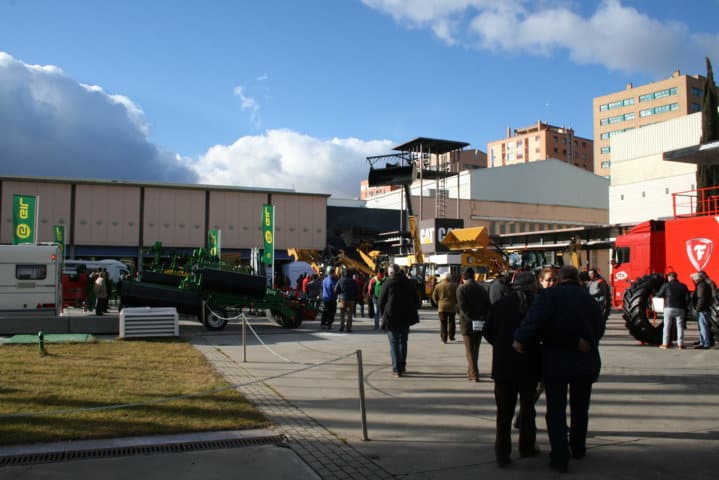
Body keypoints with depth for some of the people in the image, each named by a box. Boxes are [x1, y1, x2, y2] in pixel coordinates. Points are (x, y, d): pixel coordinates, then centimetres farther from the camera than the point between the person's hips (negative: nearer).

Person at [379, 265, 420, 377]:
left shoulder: (387, 283, -6)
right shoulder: (409, 283, 7)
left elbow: (381, 302, -6)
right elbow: (416, 301, 10)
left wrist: (383, 314, 9)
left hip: (391, 318, -4)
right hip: (406, 317, 4)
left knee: (394, 343, 3)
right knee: (403, 341, 18)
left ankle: (396, 369, -1)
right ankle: (402, 366, 24)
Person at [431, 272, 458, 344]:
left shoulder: (438, 286, 0)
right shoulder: (454, 285, -2)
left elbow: (434, 297, 2)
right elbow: (457, 296, -1)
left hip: (442, 307, 0)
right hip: (452, 306, 0)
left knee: (443, 323, 3)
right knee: (451, 322, 16)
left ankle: (444, 338, -1)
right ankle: (451, 337, 18)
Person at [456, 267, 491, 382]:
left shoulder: (461, 288, -7)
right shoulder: (481, 288, 9)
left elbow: (462, 307, -17)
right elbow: (488, 305, 4)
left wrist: (471, 319, -17)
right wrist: (482, 318, 0)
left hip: (467, 323, -5)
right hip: (480, 324, 5)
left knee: (469, 350, 1)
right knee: (475, 348, 17)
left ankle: (474, 374, -4)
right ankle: (472, 371, 27)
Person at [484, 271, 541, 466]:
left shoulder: (499, 304, -2)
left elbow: (487, 332, 0)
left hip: (503, 364, 1)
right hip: (530, 365, -1)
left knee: (504, 411, 7)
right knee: (528, 408, 18)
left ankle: (502, 453, 7)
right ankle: (527, 447, 27)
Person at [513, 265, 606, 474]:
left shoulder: (550, 295, -10)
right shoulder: (590, 299, 7)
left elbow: (534, 319, -24)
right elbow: (600, 327, 4)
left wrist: (521, 340, -22)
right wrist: (587, 342, 3)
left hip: (556, 362, -4)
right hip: (585, 362, 5)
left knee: (556, 410, 4)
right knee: (580, 408, 22)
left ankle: (560, 458, 1)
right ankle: (578, 448, 36)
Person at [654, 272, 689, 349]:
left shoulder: (666, 285, -1)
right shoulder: (683, 286, 5)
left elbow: (659, 295, 2)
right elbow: (687, 298, 4)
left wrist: (654, 294, 21)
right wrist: (685, 306, 15)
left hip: (669, 308, -1)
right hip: (680, 309, 1)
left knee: (667, 326, 3)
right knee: (680, 326, 6)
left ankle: (665, 344, 2)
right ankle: (680, 344, 4)